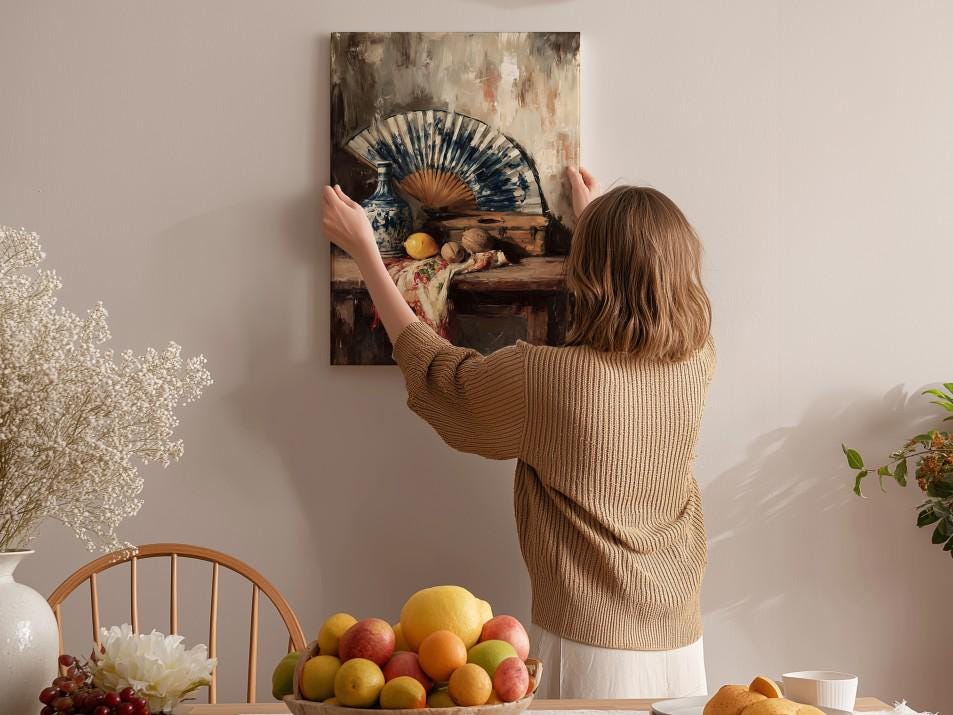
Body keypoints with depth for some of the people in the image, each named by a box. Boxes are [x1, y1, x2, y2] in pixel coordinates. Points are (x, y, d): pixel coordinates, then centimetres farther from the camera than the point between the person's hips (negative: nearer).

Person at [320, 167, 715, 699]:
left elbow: (433, 369, -2)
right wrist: (598, 221, 31)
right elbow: (653, 288, 17)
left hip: (589, 648, -4)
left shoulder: (547, 379, -21)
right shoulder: (697, 361, -8)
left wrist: (364, 250, 6)